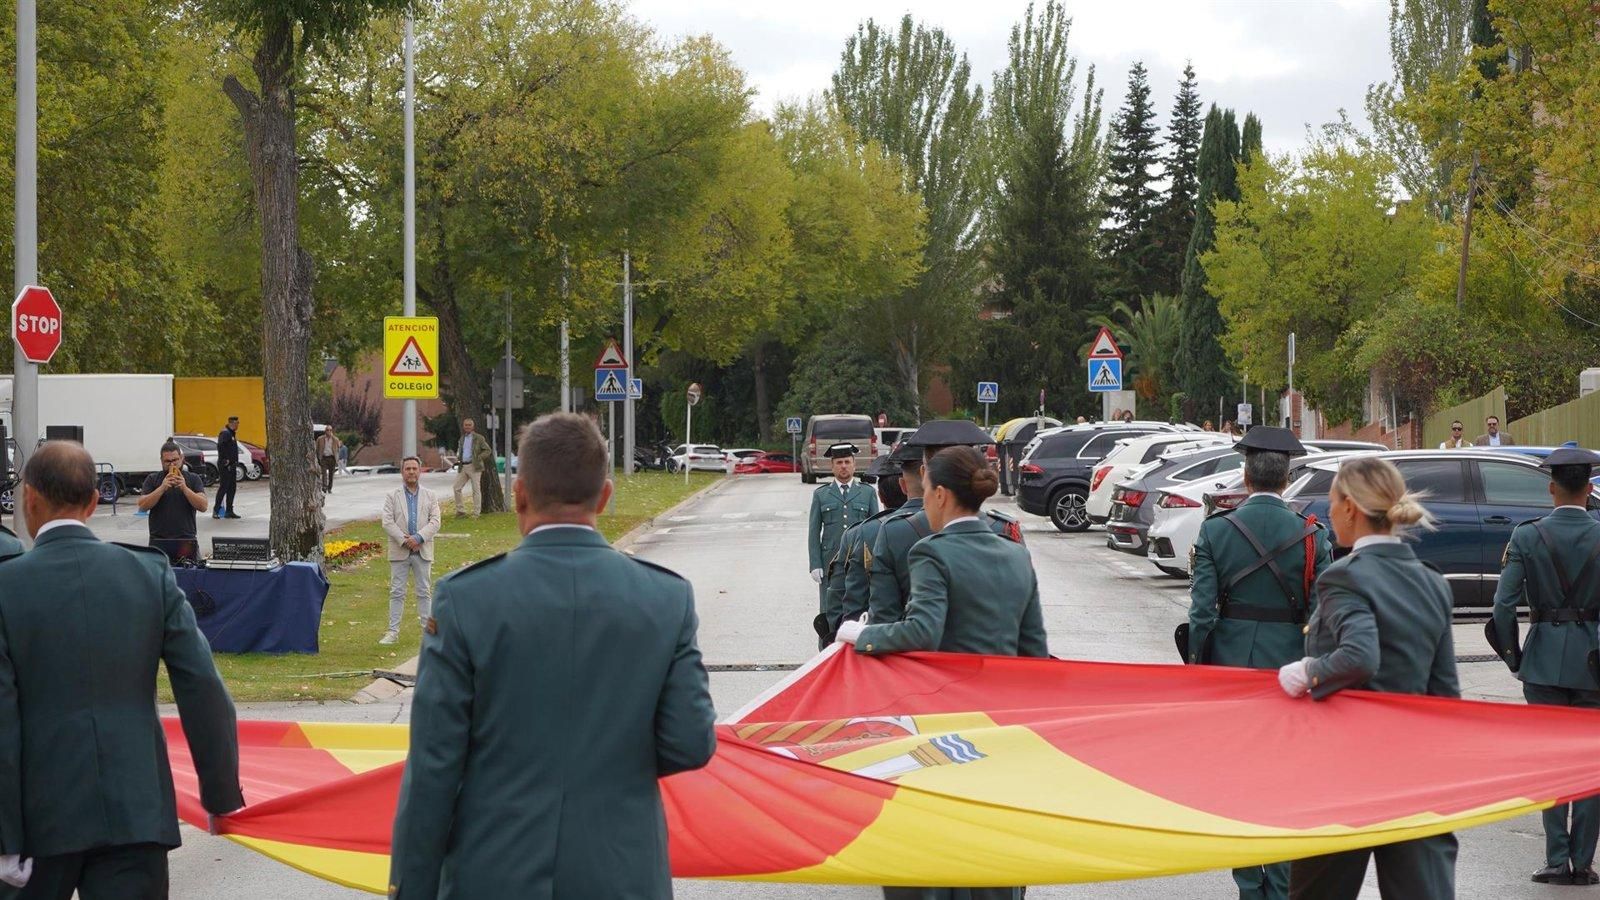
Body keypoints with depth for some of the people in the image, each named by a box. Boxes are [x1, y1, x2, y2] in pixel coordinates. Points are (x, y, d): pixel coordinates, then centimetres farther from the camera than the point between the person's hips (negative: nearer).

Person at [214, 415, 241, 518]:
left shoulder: (231, 433, 17)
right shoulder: (225, 433, -14)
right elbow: (220, 447, -25)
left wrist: (235, 462, 15)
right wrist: (224, 460, -22)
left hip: (232, 466, 10)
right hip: (225, 466, -10)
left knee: (232, 488, 10)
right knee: (223, 487, -8)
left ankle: (229, 511, 14)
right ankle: (216, 511, -3)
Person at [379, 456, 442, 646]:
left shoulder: (430, 496, 8)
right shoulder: (392, 496, 4)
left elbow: (435, 522, -1)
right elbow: (387, 523, -5)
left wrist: (418, 538, -15)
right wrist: (404, 540, -15)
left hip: (423, 551, 1)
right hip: (399, 552, -1)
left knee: (424, 592, 6)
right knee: (397, 592, 2)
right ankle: (393, 631, 5)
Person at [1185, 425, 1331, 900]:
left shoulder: (1216, 530, -6)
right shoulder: (1311, 536, -5)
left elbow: (1202, 613, -8)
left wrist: (1197, 666, 3)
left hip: (1229, 665, 0)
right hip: (1289, 667, 0)